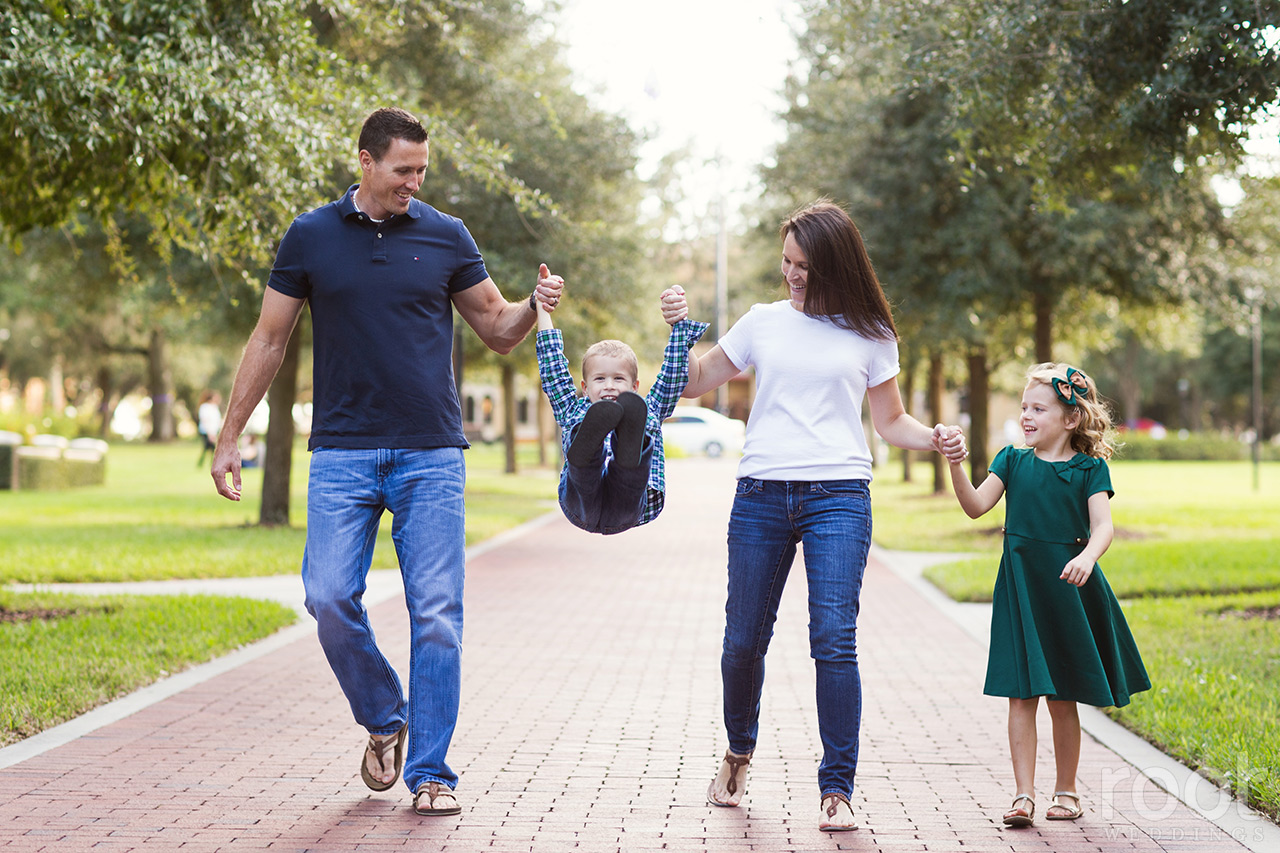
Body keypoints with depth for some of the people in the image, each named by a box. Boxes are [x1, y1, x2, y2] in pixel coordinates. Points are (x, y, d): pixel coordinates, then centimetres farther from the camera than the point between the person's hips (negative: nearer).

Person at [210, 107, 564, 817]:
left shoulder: (446, 237, 6)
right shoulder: (311, 237, 5)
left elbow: (498, 331, 11)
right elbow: (268, 340, 10)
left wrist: (533, 307, -11)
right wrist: (228, 438, 7)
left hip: (431, 454, 0)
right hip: (342, 453, 0)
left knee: (436, 613, -5)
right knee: (330, 599, -10)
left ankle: (430, 772, 4)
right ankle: (384, 719, 17)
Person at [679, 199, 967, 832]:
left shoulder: (868, 334, 9)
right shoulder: (764, 322, 12)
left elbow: (890, 421, 15)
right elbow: (691, 384, 18)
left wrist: (934, 439, -5)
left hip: (838, 495, -2)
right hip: (761, 494, 2)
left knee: (833, 639, -13)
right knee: (744, 639, 5)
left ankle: (836, 790, -6)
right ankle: (738, 753, 32)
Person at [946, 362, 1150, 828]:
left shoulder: (1089, 468, -1)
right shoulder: (1013, 460, 6)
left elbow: (1103, 525, -12)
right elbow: (976, 506, -4)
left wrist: (1087, 556, -33)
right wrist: (955, 465, -19)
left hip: (1068, 590, -1)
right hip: (1019, 592, 1)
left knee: (1062, 698, 7)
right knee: (1022, 695, -4)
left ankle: (1066, 791, 22)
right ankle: (1023, 794, -3)